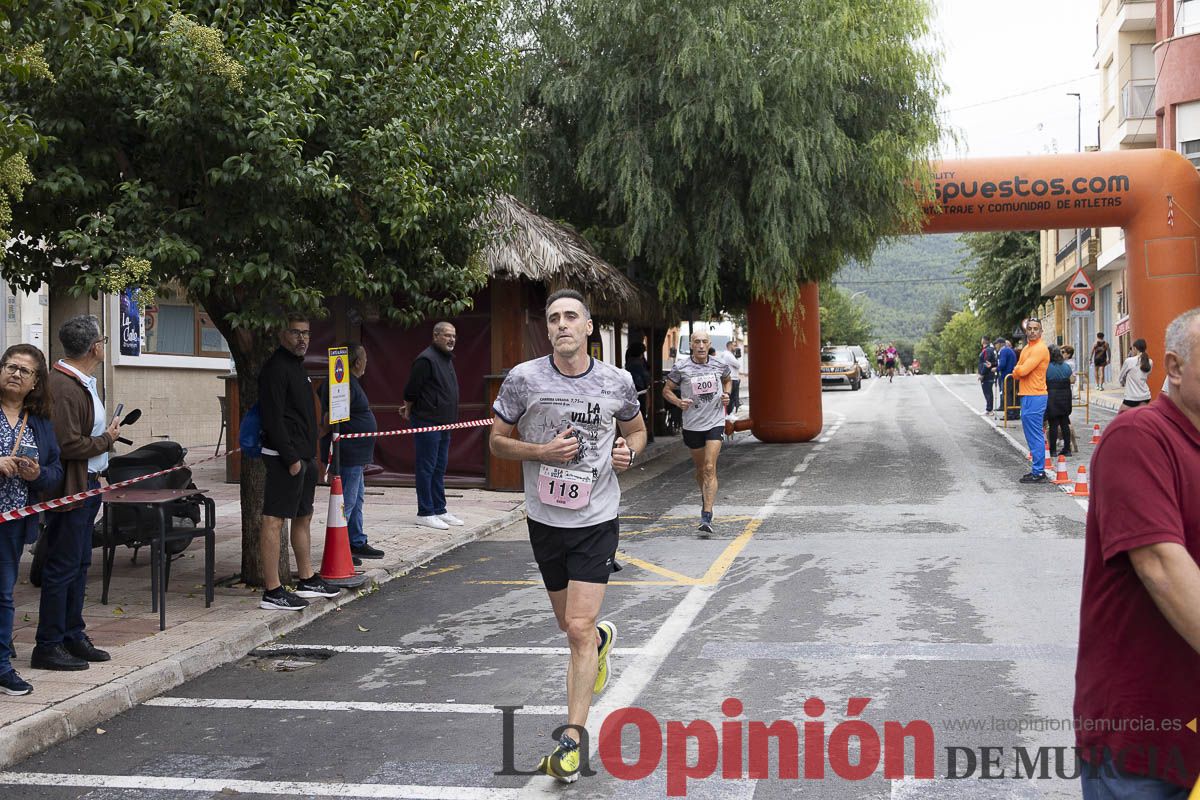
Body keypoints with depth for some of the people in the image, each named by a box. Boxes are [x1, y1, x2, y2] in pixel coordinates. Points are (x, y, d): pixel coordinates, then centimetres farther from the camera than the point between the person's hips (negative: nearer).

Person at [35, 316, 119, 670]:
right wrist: (106, 440, -12)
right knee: (63, 568, -4)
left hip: (87, 486, 10)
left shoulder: (82, 383, 13)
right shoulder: (62, 388, -20)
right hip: (70, 490, -10)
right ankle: (48, 646, 4)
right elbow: (68, 445, -24)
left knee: (79, 564, 16)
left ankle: (73, 636, 26)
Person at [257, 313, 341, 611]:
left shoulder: (297, 366, 19)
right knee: (274, 520, -8)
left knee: (303, 517, 18)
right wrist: (291, 458, -21)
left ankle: (307, 579, 29)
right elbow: (273, 418, -19)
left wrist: (309, 456, 19)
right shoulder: (276, 368, -13)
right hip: (285, 457, -11)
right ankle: (272, 591, -8)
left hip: (304, 455, 11)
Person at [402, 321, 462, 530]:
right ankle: (425, 513, 1)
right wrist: (409, 410, 1)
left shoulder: (447, 358, 15)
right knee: (426, 468, -4)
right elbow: (411, 389, -15)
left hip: (443, 423, 9)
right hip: (427, 423, -9)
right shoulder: (426, 359, -16)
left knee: (439, 468, 14)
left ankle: (439, 510, 21)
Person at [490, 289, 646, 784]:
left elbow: (636, 428, 16)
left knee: (579, 629, -11)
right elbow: (497, 442, 2)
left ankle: (573, 738, -1)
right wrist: (543, 451, -16)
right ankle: (603, 638, 55)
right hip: (545, 520, 2)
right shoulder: (524, 379, -7)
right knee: (572, 625, 18)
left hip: (597, 520, -2)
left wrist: (628, 451, -6)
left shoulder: (617, 382, -3)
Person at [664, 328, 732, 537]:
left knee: (710, 468, -13)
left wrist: (726, 394, 3)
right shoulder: (681, 369, -6)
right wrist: (678, 402, -14)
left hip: (715, 423, -1)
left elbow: (727, 380, 23)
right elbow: (666, 390, 4)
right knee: (700, 468, 14)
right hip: (692, 425, 1)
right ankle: (706, 499, 44)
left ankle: (706, 518, -18)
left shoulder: (719, 366, 0)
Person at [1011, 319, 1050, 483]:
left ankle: (1038, 473, -5)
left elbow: (1022, 371, -20)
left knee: (1036, 437, -8)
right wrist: (1019, 371, -5)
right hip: (1026, 396, 10)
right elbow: (1016, 373, 16)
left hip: (1035, 397, -10)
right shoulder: (1026, 348, 18)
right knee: (1032, 436, 15)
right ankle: (1037, 470, 22)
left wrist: (1017, 370, 1)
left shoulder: (1040, 349, -14)